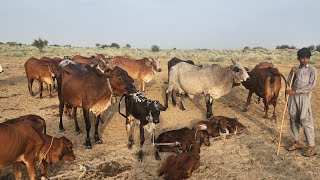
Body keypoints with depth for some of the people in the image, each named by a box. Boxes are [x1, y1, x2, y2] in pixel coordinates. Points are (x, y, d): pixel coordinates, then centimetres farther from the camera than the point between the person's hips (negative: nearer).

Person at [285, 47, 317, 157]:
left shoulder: (312, 70, -1)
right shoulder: (296, 69, 14)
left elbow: (311, 85, -10)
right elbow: (289, 83, 11)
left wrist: (295, 91, -14)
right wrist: (291, 73, -5)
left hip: (304, 98, -5)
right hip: (293, 97, 5)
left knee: (305, 121, -6)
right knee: (294, 119, 10)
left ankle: (311, 147, 4)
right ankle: (297, 142, 24)